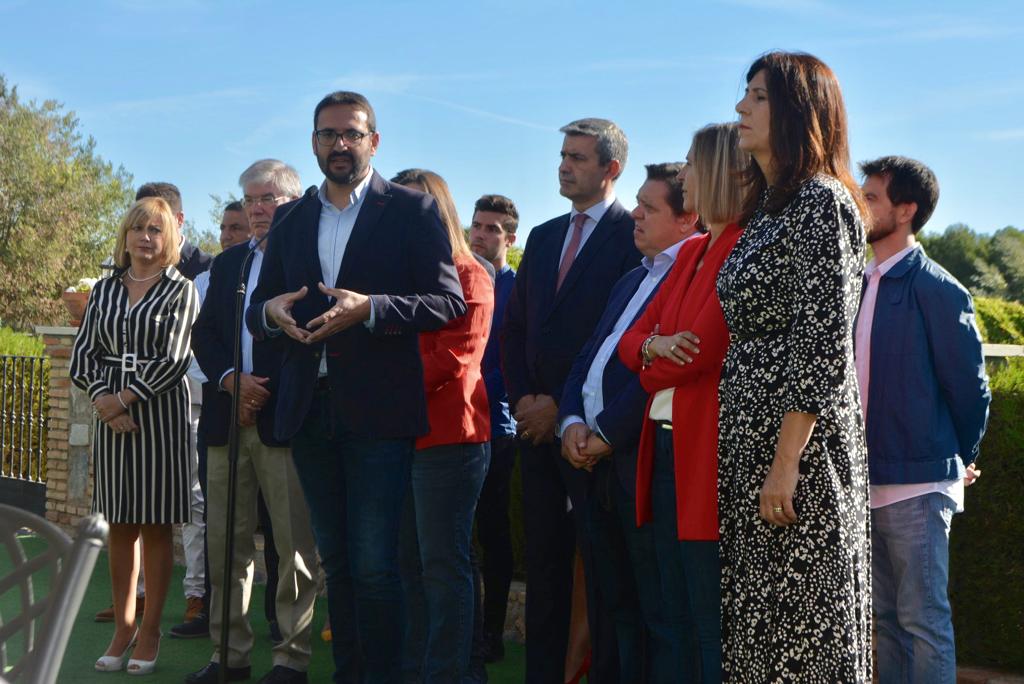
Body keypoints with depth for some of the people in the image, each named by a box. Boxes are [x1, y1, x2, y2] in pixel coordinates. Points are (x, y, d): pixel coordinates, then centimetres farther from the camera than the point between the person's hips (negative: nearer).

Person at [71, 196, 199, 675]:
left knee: (156, 525, 0)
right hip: (111, 415, 3)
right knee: (120, 525, 6)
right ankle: (122, 628, 13)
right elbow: (83, 354, 8)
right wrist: (103, 399, -8)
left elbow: (174, 361, -8)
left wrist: (124, 399, -11)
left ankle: (150, 631, 7)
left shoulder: (180, 291, 1)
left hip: (160, 414, -3)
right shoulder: (105, 289, 12)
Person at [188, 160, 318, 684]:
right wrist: (231, 379, -6)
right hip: (228, 418, 6)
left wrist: (267, 387, -14)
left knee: (294, 545, -1)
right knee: (226, 541, 9)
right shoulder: (227, 264, 19)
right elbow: (204, 333, 12)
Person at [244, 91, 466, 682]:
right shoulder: (293, 220, 15)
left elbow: (449, 301, -7)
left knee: (374, 564, -8)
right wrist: (271, 311, -8)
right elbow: (258, 308, 16)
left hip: (377, 410, -5)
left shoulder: (412, 210, 0)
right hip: (309, 409, 5)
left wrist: (370, 309, -20)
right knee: (336, 561, 13)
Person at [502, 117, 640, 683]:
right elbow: (514, 326, 18)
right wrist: (522, 397, 3)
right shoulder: (543, 237, 18)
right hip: (537, 421, 7)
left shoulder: (632, 234, -5)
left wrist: (564, 405, -12)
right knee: (543, 560, 9)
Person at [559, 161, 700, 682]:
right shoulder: (632, 281, 21)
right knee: (616, 604, 17)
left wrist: (608, 434, -14)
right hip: (602, 463, 10)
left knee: (660, 614, -2)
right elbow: (589, 356, 19)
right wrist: (573, 420, 2)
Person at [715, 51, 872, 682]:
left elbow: (826, 346, -18)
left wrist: (785, 462, -21)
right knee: (758, 624, 12)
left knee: (801, 630, -3)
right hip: (748, 440, 9)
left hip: (797, 442, -9)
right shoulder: (767, 206, 17)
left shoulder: (822, 201, -11)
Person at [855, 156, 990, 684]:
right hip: (865, 481, 7)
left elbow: (969, 388, -5)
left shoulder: (937, 291, -10)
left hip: (917, 486, -7)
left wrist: (961, 461, 5)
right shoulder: (858, 285, 10)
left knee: (924, 621, -2)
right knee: (886, 618, 14)